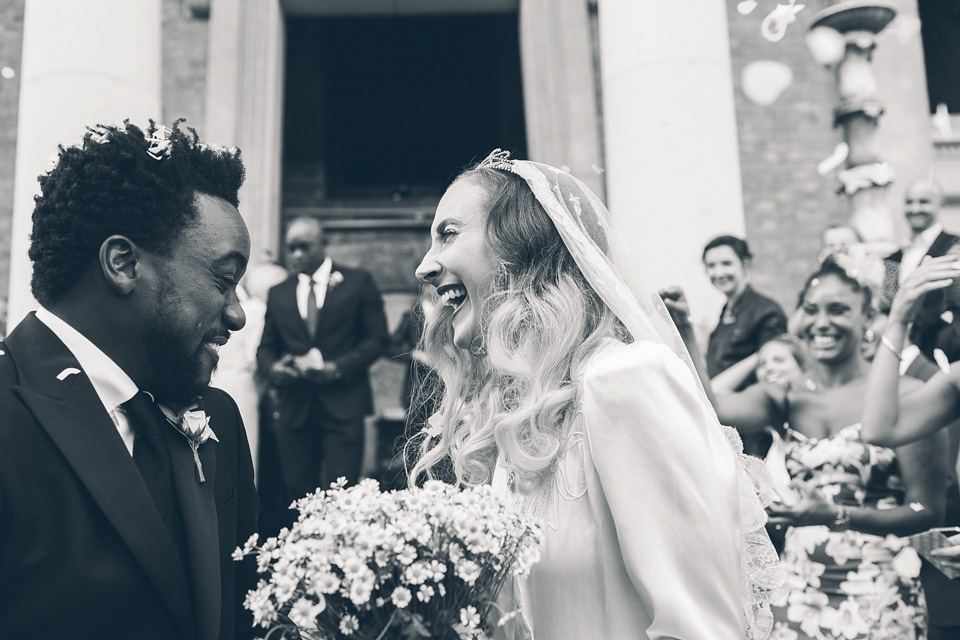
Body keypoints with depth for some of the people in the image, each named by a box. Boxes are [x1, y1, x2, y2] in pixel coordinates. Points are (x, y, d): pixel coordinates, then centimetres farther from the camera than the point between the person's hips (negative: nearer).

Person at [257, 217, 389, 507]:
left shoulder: (358, 282, 5)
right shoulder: (278, 293, 15)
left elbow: (377, 337, 1)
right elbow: (266, 346, 17)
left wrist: (337, 368, -12)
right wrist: (273, 367, -7)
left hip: (342, 406, -3)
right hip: (294, 407, 3)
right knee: (297, 492, 4)